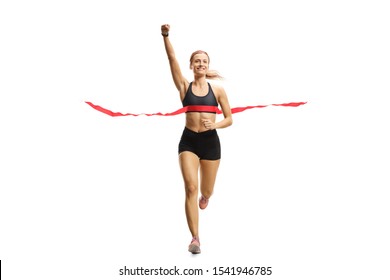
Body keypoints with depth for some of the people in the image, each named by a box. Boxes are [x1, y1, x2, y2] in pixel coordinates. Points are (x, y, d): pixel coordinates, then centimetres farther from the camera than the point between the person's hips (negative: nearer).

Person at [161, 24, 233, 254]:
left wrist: (215, 124, -16)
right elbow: (172, 59, -10)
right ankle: (195, 238, -8)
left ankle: (204, 196, 55)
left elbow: (229, 119, 4)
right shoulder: (184, 86, 2)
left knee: (207, 191, 13)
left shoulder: (218, 90, 3)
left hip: (211, 142, 1)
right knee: (191, 188, -14)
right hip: (189, 141, -1)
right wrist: (166, 36, -22)